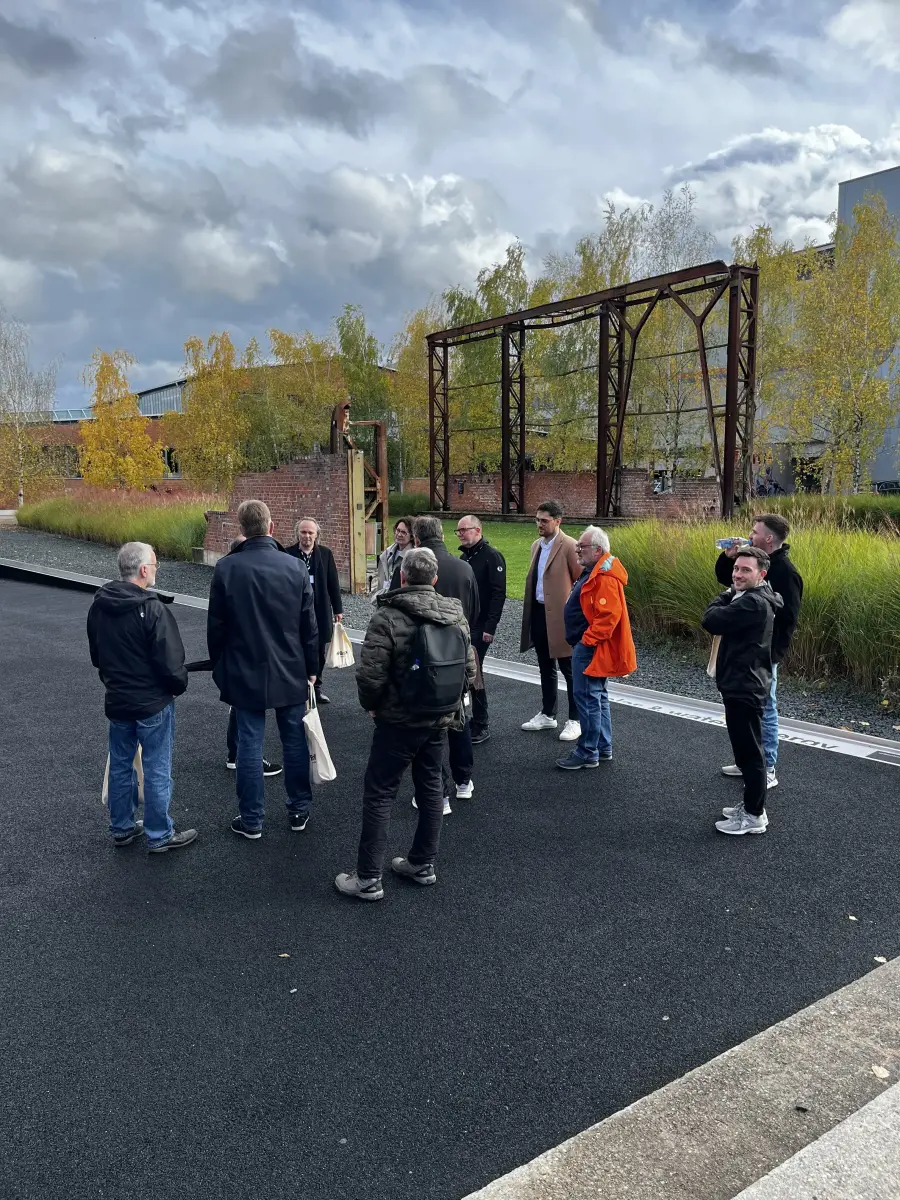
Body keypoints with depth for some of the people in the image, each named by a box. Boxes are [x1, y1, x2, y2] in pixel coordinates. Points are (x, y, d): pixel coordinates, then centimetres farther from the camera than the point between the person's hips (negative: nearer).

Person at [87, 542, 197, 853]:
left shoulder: (99, 606, 0)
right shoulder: (152, 609, -23)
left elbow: (96, 655, 13)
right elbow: (170, 662, -20)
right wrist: (180, 685, -1)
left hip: (116, 701, 7)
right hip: (153, 703, -7)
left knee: (120, 766, 18)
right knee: (157, 771, 5)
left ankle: (121, 828, 32)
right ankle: (159, 836, 17)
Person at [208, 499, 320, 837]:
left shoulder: (226, 568, -10)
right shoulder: (295, 566, -7)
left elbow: (215, 625, -3)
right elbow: (309, 625, -2)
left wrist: (219, 667, 10)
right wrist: (311, 667, 10)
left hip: (245, 673, -1)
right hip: (291, 673, 1)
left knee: (249, 744, 7)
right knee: (295, 741, 13)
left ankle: (251, 819, 16)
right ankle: (299, 810, 24)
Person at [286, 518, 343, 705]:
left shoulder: (326, 554, 3)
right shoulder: (288, 554, -4)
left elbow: (333, 583, 6)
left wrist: (338, 609, 7)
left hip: (321, 612, 2)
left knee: (320, 652, 10)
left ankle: (316, 687, 24)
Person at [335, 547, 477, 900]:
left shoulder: (388, 617, -17)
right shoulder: (456, 616, 1)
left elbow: (370, 676, -20)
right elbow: (469, 672, 5)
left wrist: (371, 705, 0)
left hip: (399, 722, -6)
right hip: (441, 720, 6)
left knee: (379, 794, 3)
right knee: (430, 787, 17)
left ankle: (368, 879, 7)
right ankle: (423, 865, 29)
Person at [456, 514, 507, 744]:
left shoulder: (491, 556, -10)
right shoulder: (464, 557, 15)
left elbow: (498, 593, -16)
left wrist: (490, 627, -21)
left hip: (479, 627, -8)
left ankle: (481, 726, 3)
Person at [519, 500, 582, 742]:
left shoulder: (569, 546, -12)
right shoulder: (536, 545, 13)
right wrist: (529, 612, 16)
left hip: (560, 616, -8)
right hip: (538, 613, 8)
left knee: (569, 670, 2)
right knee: (546, 668, 18)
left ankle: (575, 720, 11)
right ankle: (547, 715, 30)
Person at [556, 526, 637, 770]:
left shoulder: (605, 577, -20)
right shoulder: (594, 572, 14)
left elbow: (609, 615, -27)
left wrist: (587, 640, -22)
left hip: (590, 649, -11)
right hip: (588, 645, 11)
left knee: (588, 698, -5)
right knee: (597, 697, 16)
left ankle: (588, 754, 2)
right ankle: (603, 748, 25)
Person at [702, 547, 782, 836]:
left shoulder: (753, 603, -23)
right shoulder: (753, 598, 13)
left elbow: (711, 621, -24)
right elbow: (721, 622, 12)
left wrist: (726, 595, -9)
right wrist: (730, 595, -3)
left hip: (745, 688, -11)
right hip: (743, 685, 11)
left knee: (749, 752, 0)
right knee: (746, 750, 19)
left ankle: (754, 816, 10)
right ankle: (751, 805, 31)